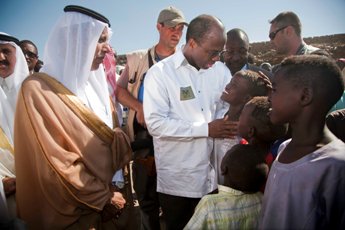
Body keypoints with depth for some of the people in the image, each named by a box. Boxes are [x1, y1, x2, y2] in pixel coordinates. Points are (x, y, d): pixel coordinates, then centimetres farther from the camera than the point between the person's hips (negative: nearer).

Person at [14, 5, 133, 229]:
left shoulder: (92, 85, 5)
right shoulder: (39, 89, -17)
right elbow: (58, 164, -19)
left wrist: (111, 189, -1)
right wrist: (103, 197, -11)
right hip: (73, 210, -6)